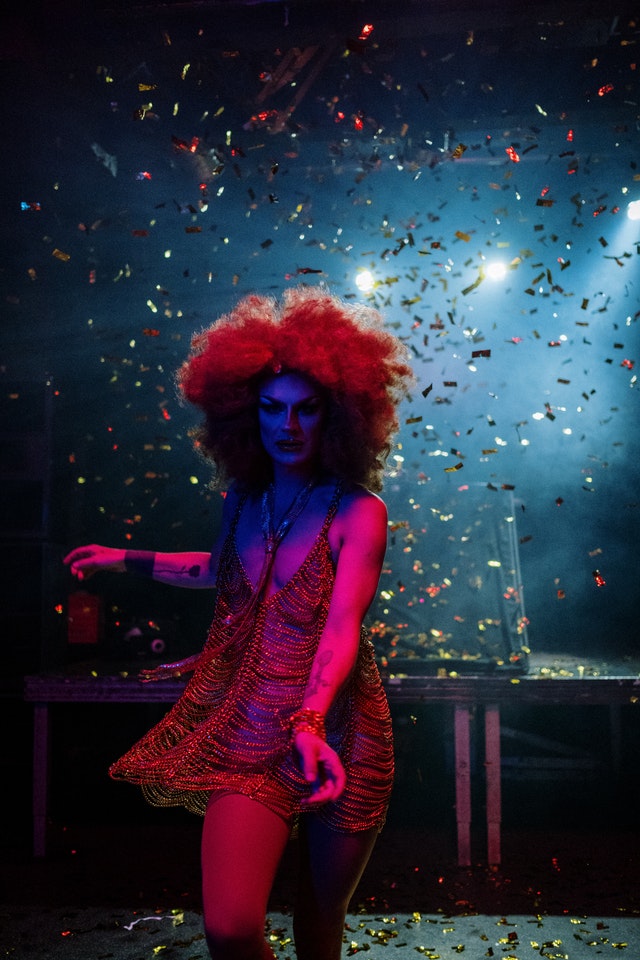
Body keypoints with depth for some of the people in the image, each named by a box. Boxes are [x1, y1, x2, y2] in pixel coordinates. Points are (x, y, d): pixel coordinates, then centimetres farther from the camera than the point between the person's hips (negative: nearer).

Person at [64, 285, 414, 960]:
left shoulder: (358, 512, -8)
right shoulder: (243, 500, 6)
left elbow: (343, 623, -21)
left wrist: (310, 721, -38)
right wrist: (127, 560, 31)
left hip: (334, 729, -2)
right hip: (247, 728, 3)